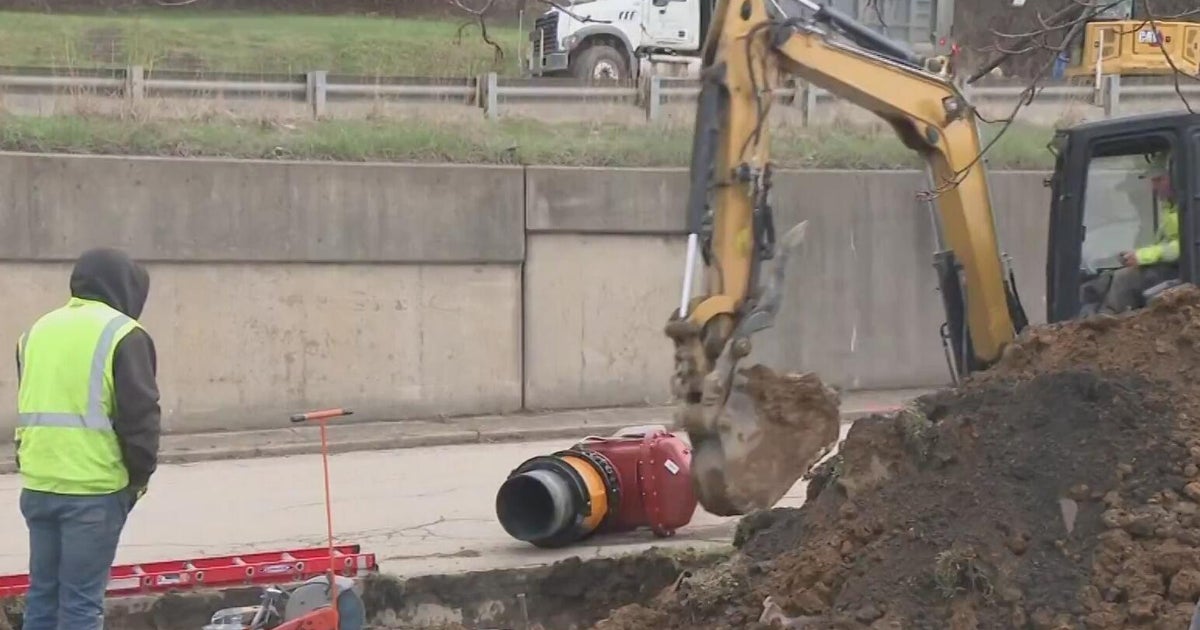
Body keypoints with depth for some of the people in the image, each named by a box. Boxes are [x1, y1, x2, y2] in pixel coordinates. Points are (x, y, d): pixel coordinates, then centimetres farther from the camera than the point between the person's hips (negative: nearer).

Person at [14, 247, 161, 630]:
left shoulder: (38, 330, 14)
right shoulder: (121, 334, -7)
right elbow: (139, 415, -9)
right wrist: (140, 474, 3)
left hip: (38, 485, 6)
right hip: (94, 488, -6)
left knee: (42, 593, 13)